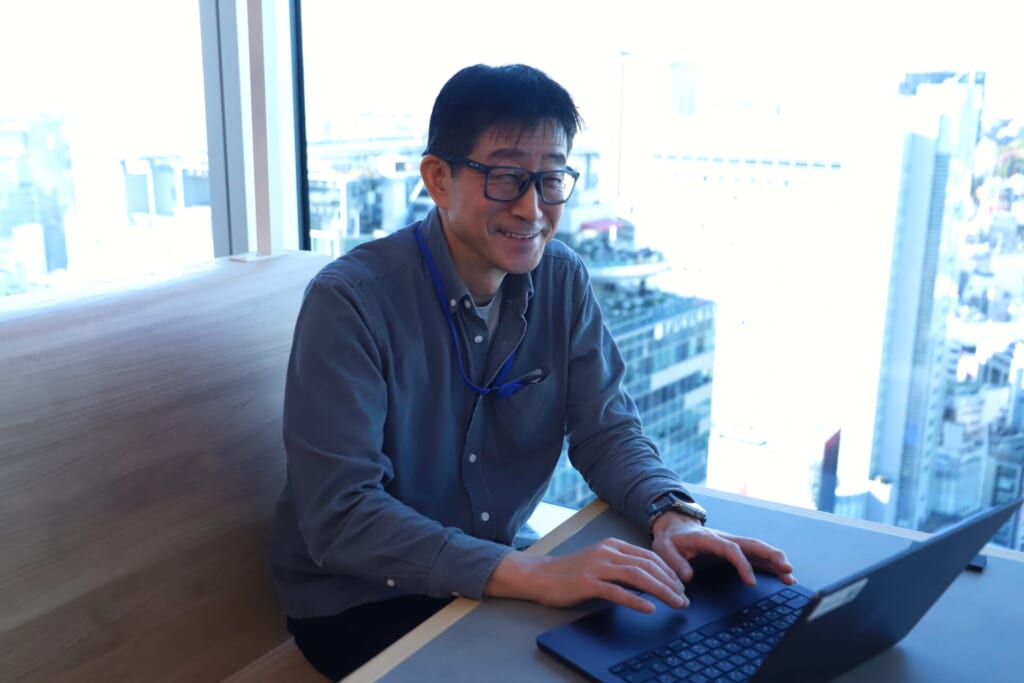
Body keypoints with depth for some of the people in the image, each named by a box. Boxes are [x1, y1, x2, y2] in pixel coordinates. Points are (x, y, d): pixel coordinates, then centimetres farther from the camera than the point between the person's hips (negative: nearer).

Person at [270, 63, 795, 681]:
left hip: (502, 572, 5)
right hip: (362, 604, -5)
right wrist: (529, 574, -38)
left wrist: (672, 513, -24)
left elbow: (605, 430, -3)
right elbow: (340, 516, -29)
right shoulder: (351, 301, -23)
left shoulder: (563, 280, -5)